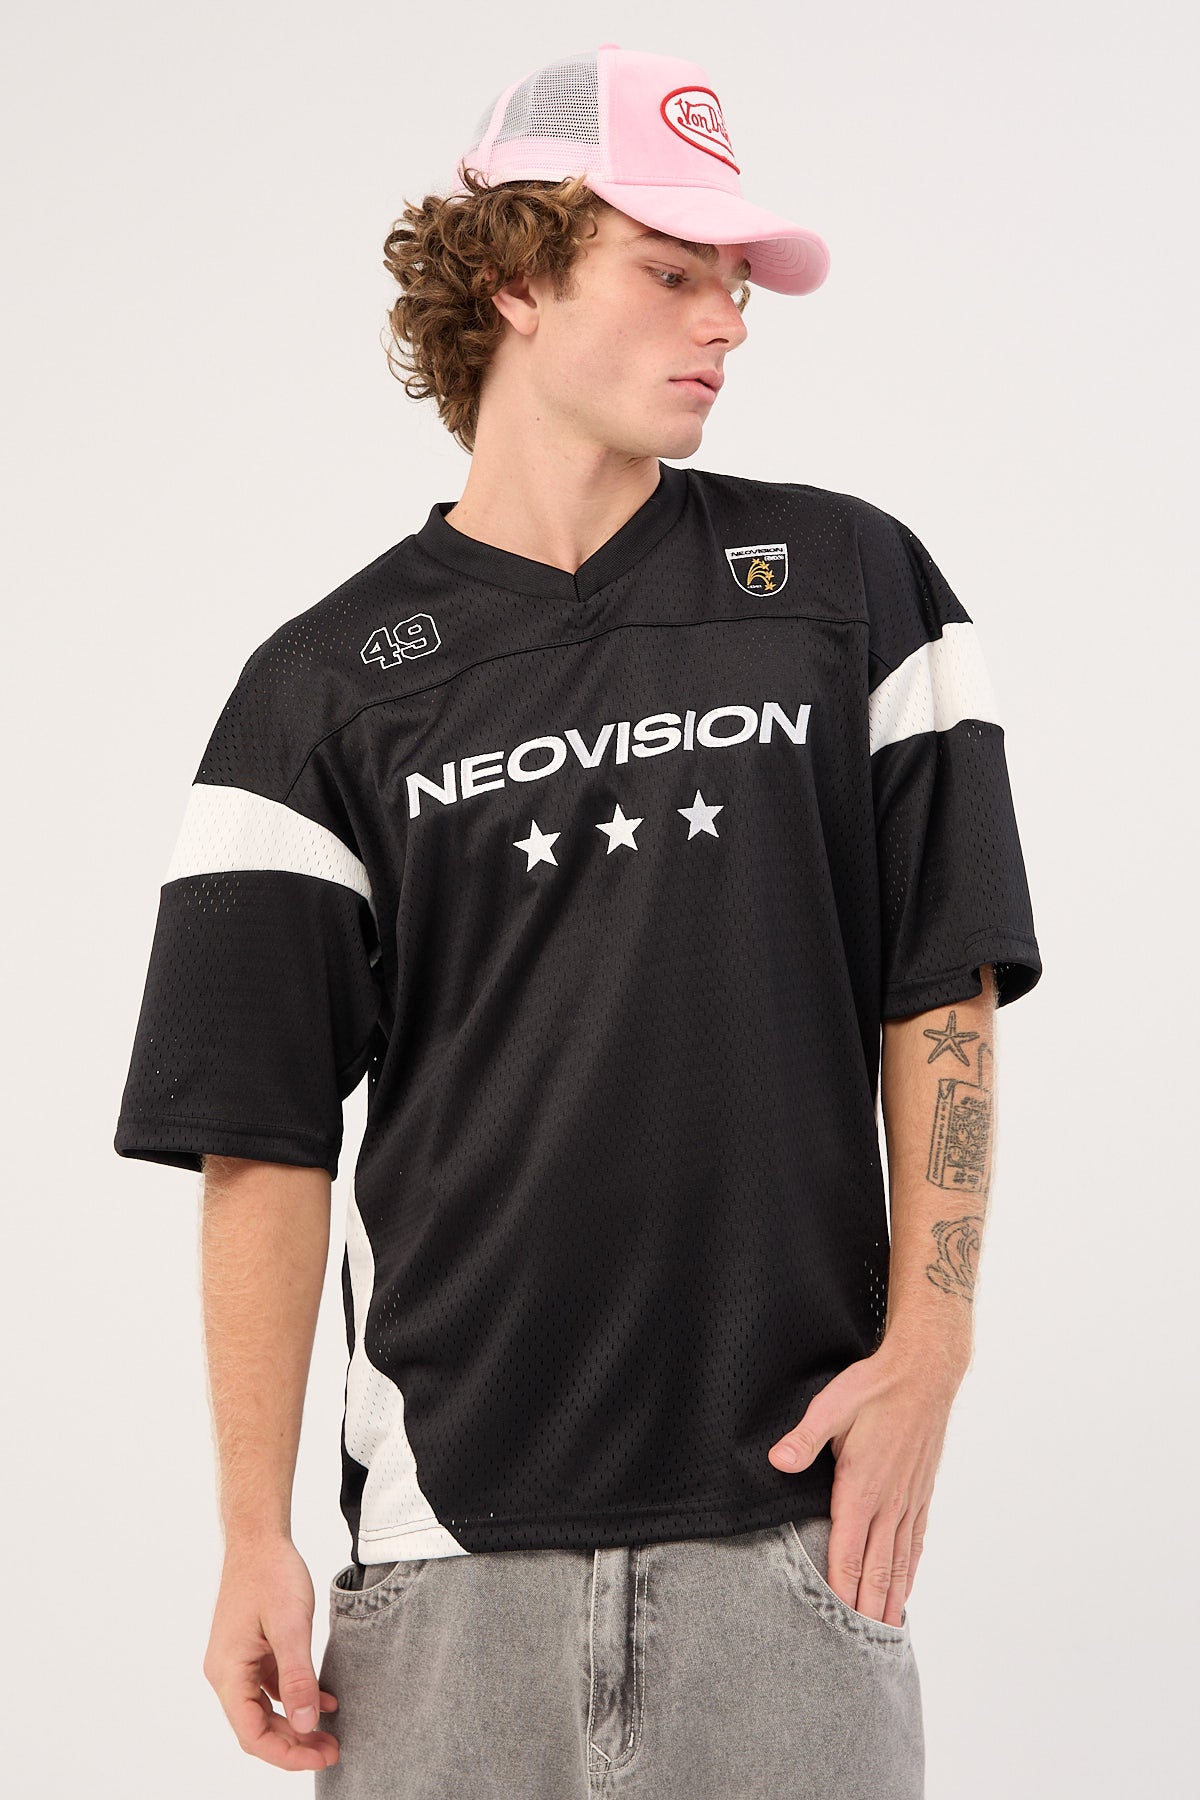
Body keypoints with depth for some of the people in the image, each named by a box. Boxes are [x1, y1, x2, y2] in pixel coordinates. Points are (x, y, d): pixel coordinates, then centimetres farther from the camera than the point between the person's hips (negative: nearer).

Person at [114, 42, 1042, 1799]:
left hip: (795, 1517, 1)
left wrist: (925, 1349, -4)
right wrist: (255, 1542, -4)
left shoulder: (851, 585, 8)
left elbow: (940, 997, 7)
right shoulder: (328, 688, 5)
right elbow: (265, 1139, 2)